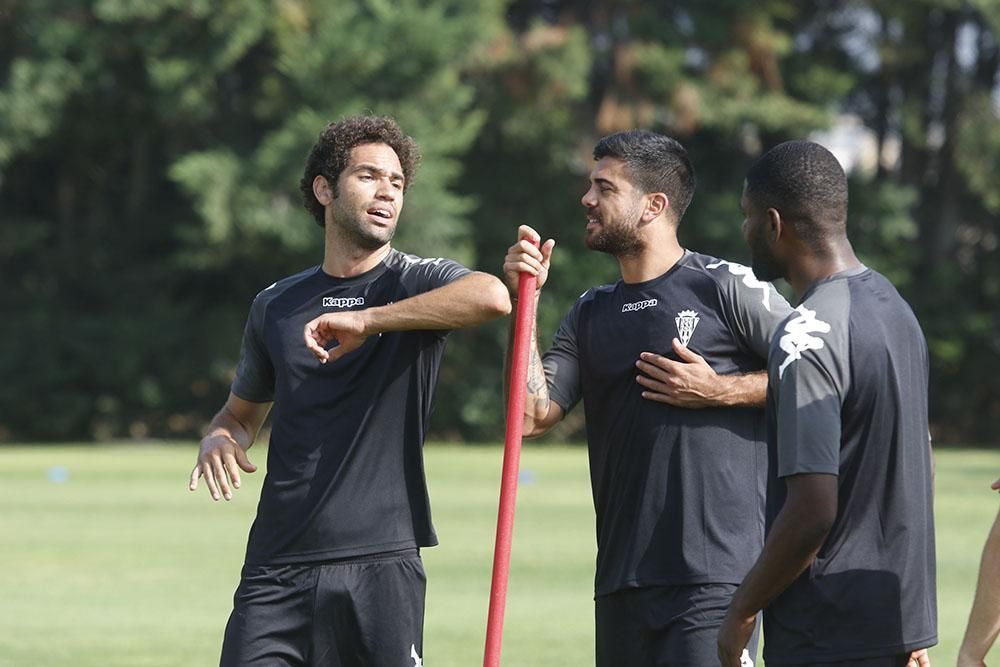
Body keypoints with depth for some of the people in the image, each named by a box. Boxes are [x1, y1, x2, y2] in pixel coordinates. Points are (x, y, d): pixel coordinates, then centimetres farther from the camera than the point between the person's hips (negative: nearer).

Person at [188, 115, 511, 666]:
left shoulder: (417, 282, 1)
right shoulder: (275, 306, 14)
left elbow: (491, 297, -23)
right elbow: (243, 412, 28)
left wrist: (366, 321, -22)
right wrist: (217, 440, 3)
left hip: (381, 564, -3)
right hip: (277, 566, 3)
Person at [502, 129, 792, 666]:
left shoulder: (725, 288, -2)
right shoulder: (590, 314, 17)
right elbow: (530, 416, 7)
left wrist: (720, 391, -10)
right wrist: (524, 302, 2)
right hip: (621, 580, 6)